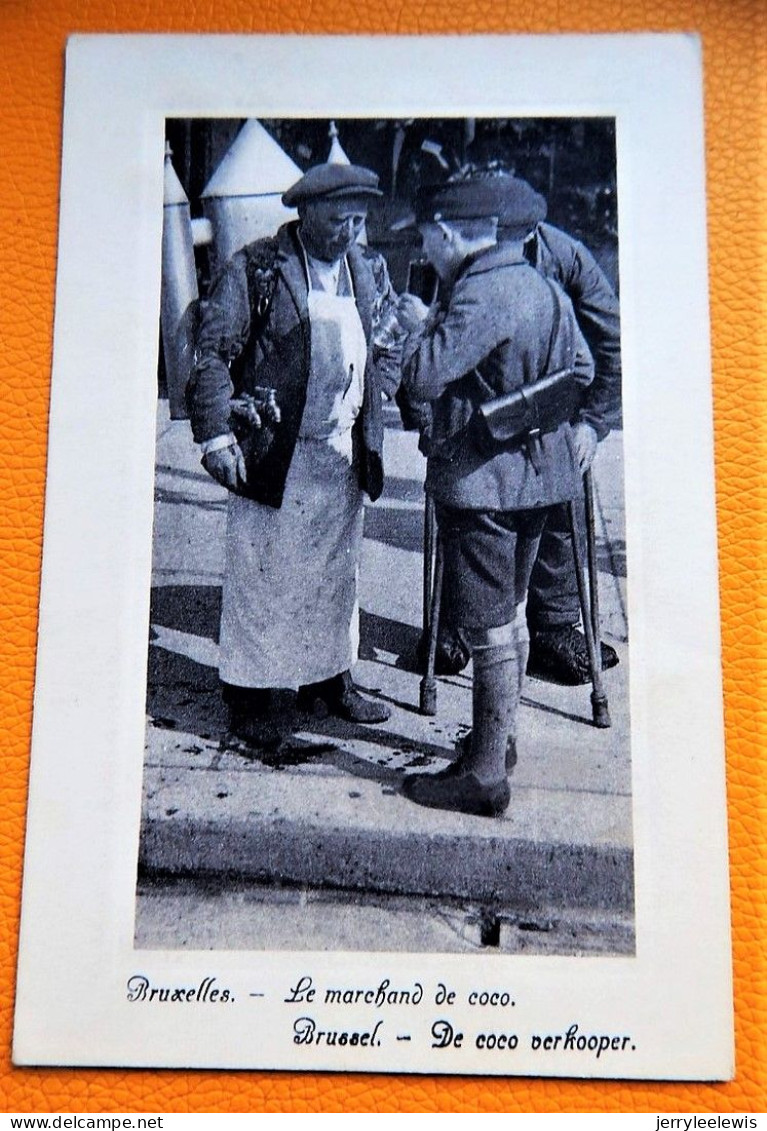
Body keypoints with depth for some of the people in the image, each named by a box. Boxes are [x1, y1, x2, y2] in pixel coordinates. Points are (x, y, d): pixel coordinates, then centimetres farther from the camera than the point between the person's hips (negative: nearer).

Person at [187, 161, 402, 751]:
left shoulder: (370, 270, 10)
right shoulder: (256, 269, -7)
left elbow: (392, 342, 23)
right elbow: (213, 353, -8)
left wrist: (385, 392, 8)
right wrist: (217, 435, -14)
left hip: (345, 451, 6)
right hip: (274, 452, -5)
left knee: (337, 570, 14)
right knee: (262, 573, 1)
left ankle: (329, 678, 29)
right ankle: (250, 694, 14)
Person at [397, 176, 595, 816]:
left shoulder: (480, 294, -19)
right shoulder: (543, 286, 10)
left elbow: (423, 378, -25)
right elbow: (581, 367, 21)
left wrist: (421, 325, -7)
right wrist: (576, 424, 34)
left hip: (481, 483, -10)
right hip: (536, 477, 10)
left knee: (488, 629, -3)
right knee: (510, 615, 20)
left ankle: (485, 777, 5)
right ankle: (499, 738, 34)